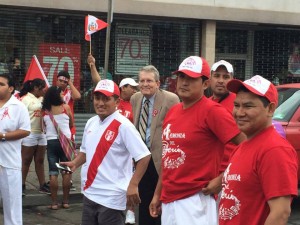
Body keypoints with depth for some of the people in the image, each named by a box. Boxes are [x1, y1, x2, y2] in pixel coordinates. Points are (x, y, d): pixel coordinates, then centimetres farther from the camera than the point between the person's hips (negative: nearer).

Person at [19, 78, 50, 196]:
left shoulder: (42, 99, 12)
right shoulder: (25, 99, -9)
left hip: (41, 134, 7)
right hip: (30, 134, -7)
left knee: (40, 161, 10)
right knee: (26, 161, 0)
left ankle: (43, 185, 14)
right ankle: (22, 185, 6)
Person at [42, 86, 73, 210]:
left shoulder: (45, 110, 3)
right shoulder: (66, 107, -1)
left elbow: (44, 126, 9)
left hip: (51, 141, 1)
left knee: (53, 173, 1)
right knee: (66, 172, 5)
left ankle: (54, 202, 1)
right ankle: (65, 201, 8)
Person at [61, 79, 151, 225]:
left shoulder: (123, 126, -16)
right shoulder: (91, 123, 8)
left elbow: (144, 156, -19)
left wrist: (133, 185, -25)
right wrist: (75, 163, 4)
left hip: (111, 198, -8)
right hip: (89, 194, 8)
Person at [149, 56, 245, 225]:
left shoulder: (212, 111, -12)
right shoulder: (173, 112, 12)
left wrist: (222, 179, -15)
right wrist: (157, 194, 18)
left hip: (195, 201, -7)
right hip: (168, 200, 7)